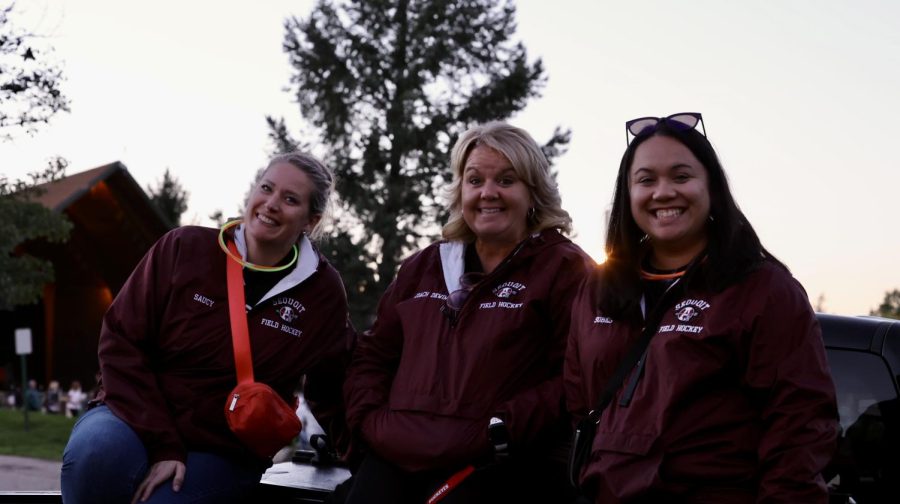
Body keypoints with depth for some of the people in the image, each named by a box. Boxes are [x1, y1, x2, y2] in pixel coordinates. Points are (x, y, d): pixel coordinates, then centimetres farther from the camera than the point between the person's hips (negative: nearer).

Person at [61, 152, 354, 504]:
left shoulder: (323, 292, -1)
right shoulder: (185, 249, -5)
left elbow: (329, 396, 12)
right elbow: (121, 342, -7)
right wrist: (162, 445, -15)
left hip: (221, 455, 0)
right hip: (137, 419, 0)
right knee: (94, 451, -34)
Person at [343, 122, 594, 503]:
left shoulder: (564, 267, 4)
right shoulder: (423, 266, 23)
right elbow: (373, 354, 26)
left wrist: (503, 429, -16)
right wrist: (369, 418, 8)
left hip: (495, 467, -4)